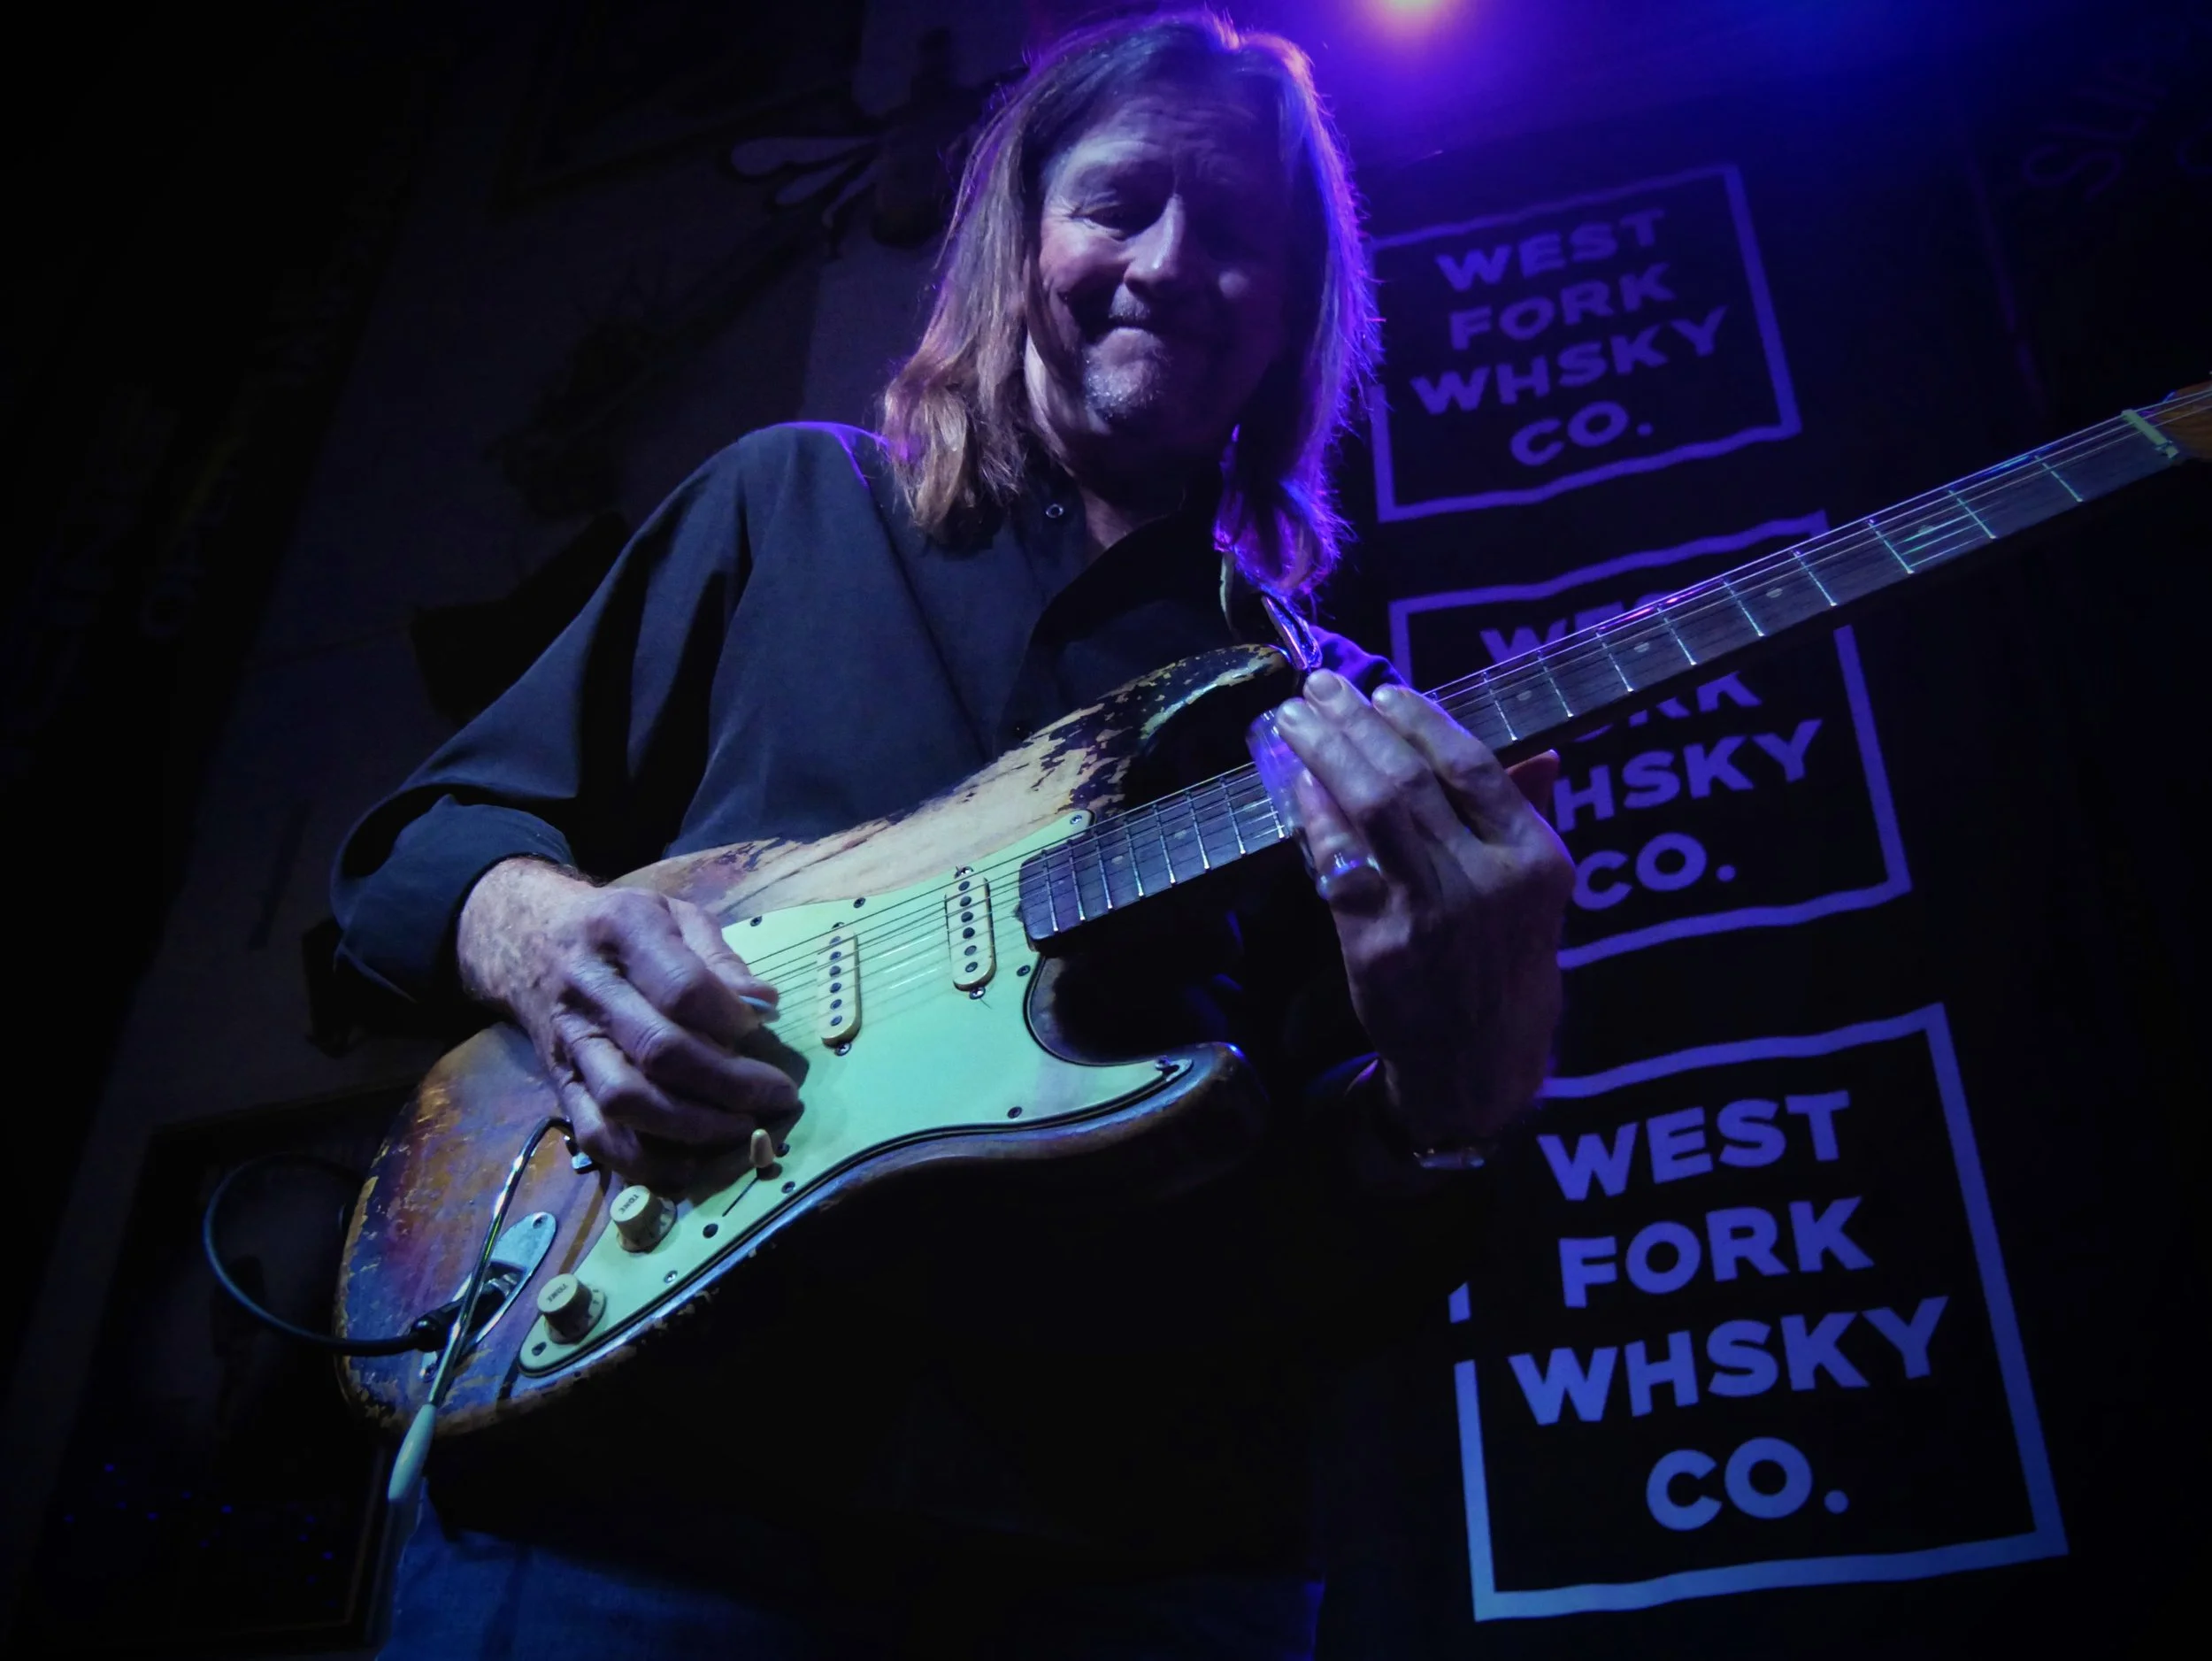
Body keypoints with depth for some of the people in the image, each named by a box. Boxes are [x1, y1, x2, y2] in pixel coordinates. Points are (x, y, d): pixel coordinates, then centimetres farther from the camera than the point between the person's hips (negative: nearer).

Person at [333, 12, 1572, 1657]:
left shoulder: (1332, 719, 10)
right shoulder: (791, 504, 9)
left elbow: (1324, 1260, 3)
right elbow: (420, 839, 12)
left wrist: (1457, 1086, -20)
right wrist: (539, 934, -11)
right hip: (643, 1478, 0)